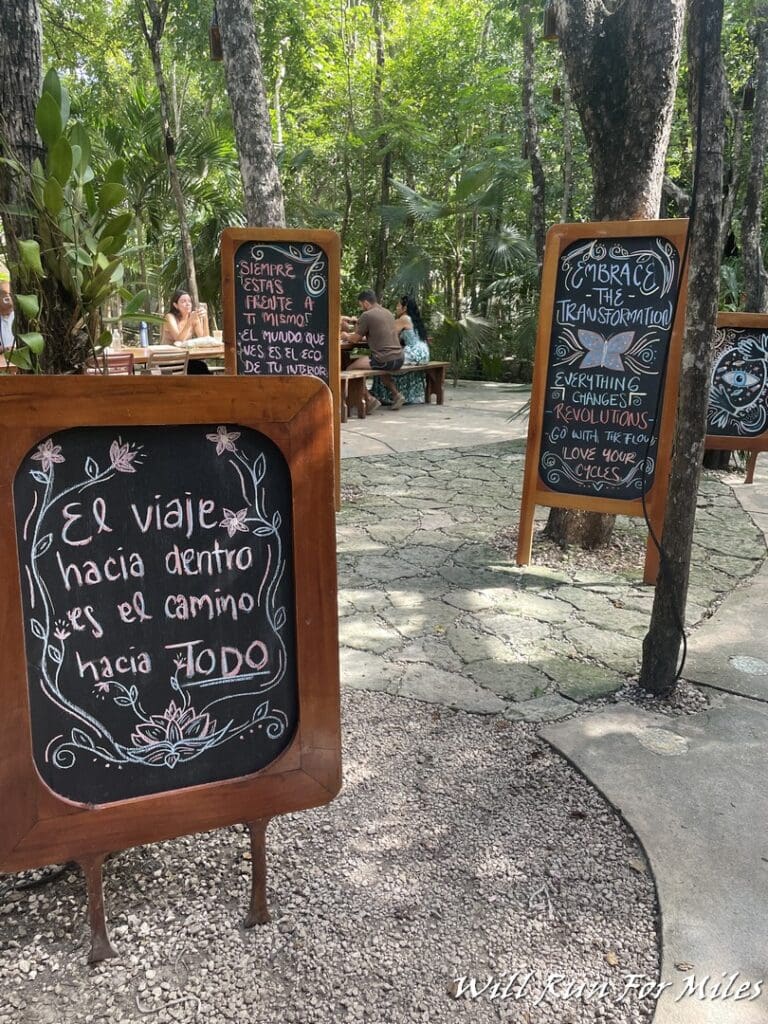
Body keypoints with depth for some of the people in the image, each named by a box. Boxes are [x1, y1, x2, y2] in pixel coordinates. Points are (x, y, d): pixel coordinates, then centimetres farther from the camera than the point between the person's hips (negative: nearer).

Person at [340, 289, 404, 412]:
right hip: (399, 358, 9)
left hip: (385, 359, -8)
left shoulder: (366, 315, -6)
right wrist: (360, 337, 28)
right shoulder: (388, 312, 18)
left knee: (350, 369, -1)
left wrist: (346, 336, 22)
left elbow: (355, 339, 1)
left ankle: (370, 399, -6)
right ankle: (396, 395, 24)